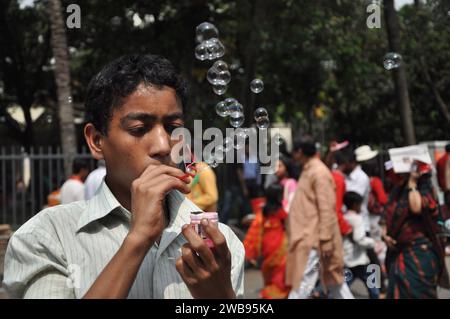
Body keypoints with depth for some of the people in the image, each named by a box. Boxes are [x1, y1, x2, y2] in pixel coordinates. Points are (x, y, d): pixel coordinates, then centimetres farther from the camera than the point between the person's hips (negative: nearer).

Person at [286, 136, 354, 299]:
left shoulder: (319, 173, -15)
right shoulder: (309, 171, 14)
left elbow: (326, 208, -20)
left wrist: (325, 239, -22)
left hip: (313, 237, -10)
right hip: (307, 236, 10)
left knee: (302, 282, -8)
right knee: (333, 279, 13)